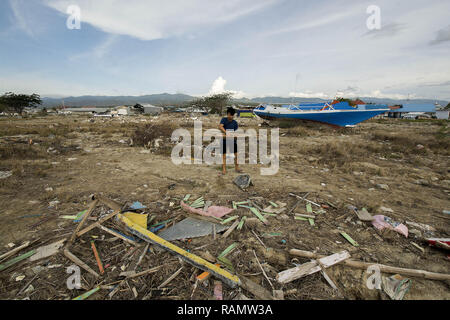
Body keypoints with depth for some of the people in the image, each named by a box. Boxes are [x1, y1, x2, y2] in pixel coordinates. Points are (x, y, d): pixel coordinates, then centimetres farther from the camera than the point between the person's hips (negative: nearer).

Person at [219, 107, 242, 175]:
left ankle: (236, 168, 20)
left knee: (237, 154, 3)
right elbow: (220, 127, -21)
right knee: (224, 155, 0)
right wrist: (226, 132, -34)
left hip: (232, 140, 2)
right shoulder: (224, 119, -4)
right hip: (224, 141, -2)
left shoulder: (235, 123, -1)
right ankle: (224, 169, 8)